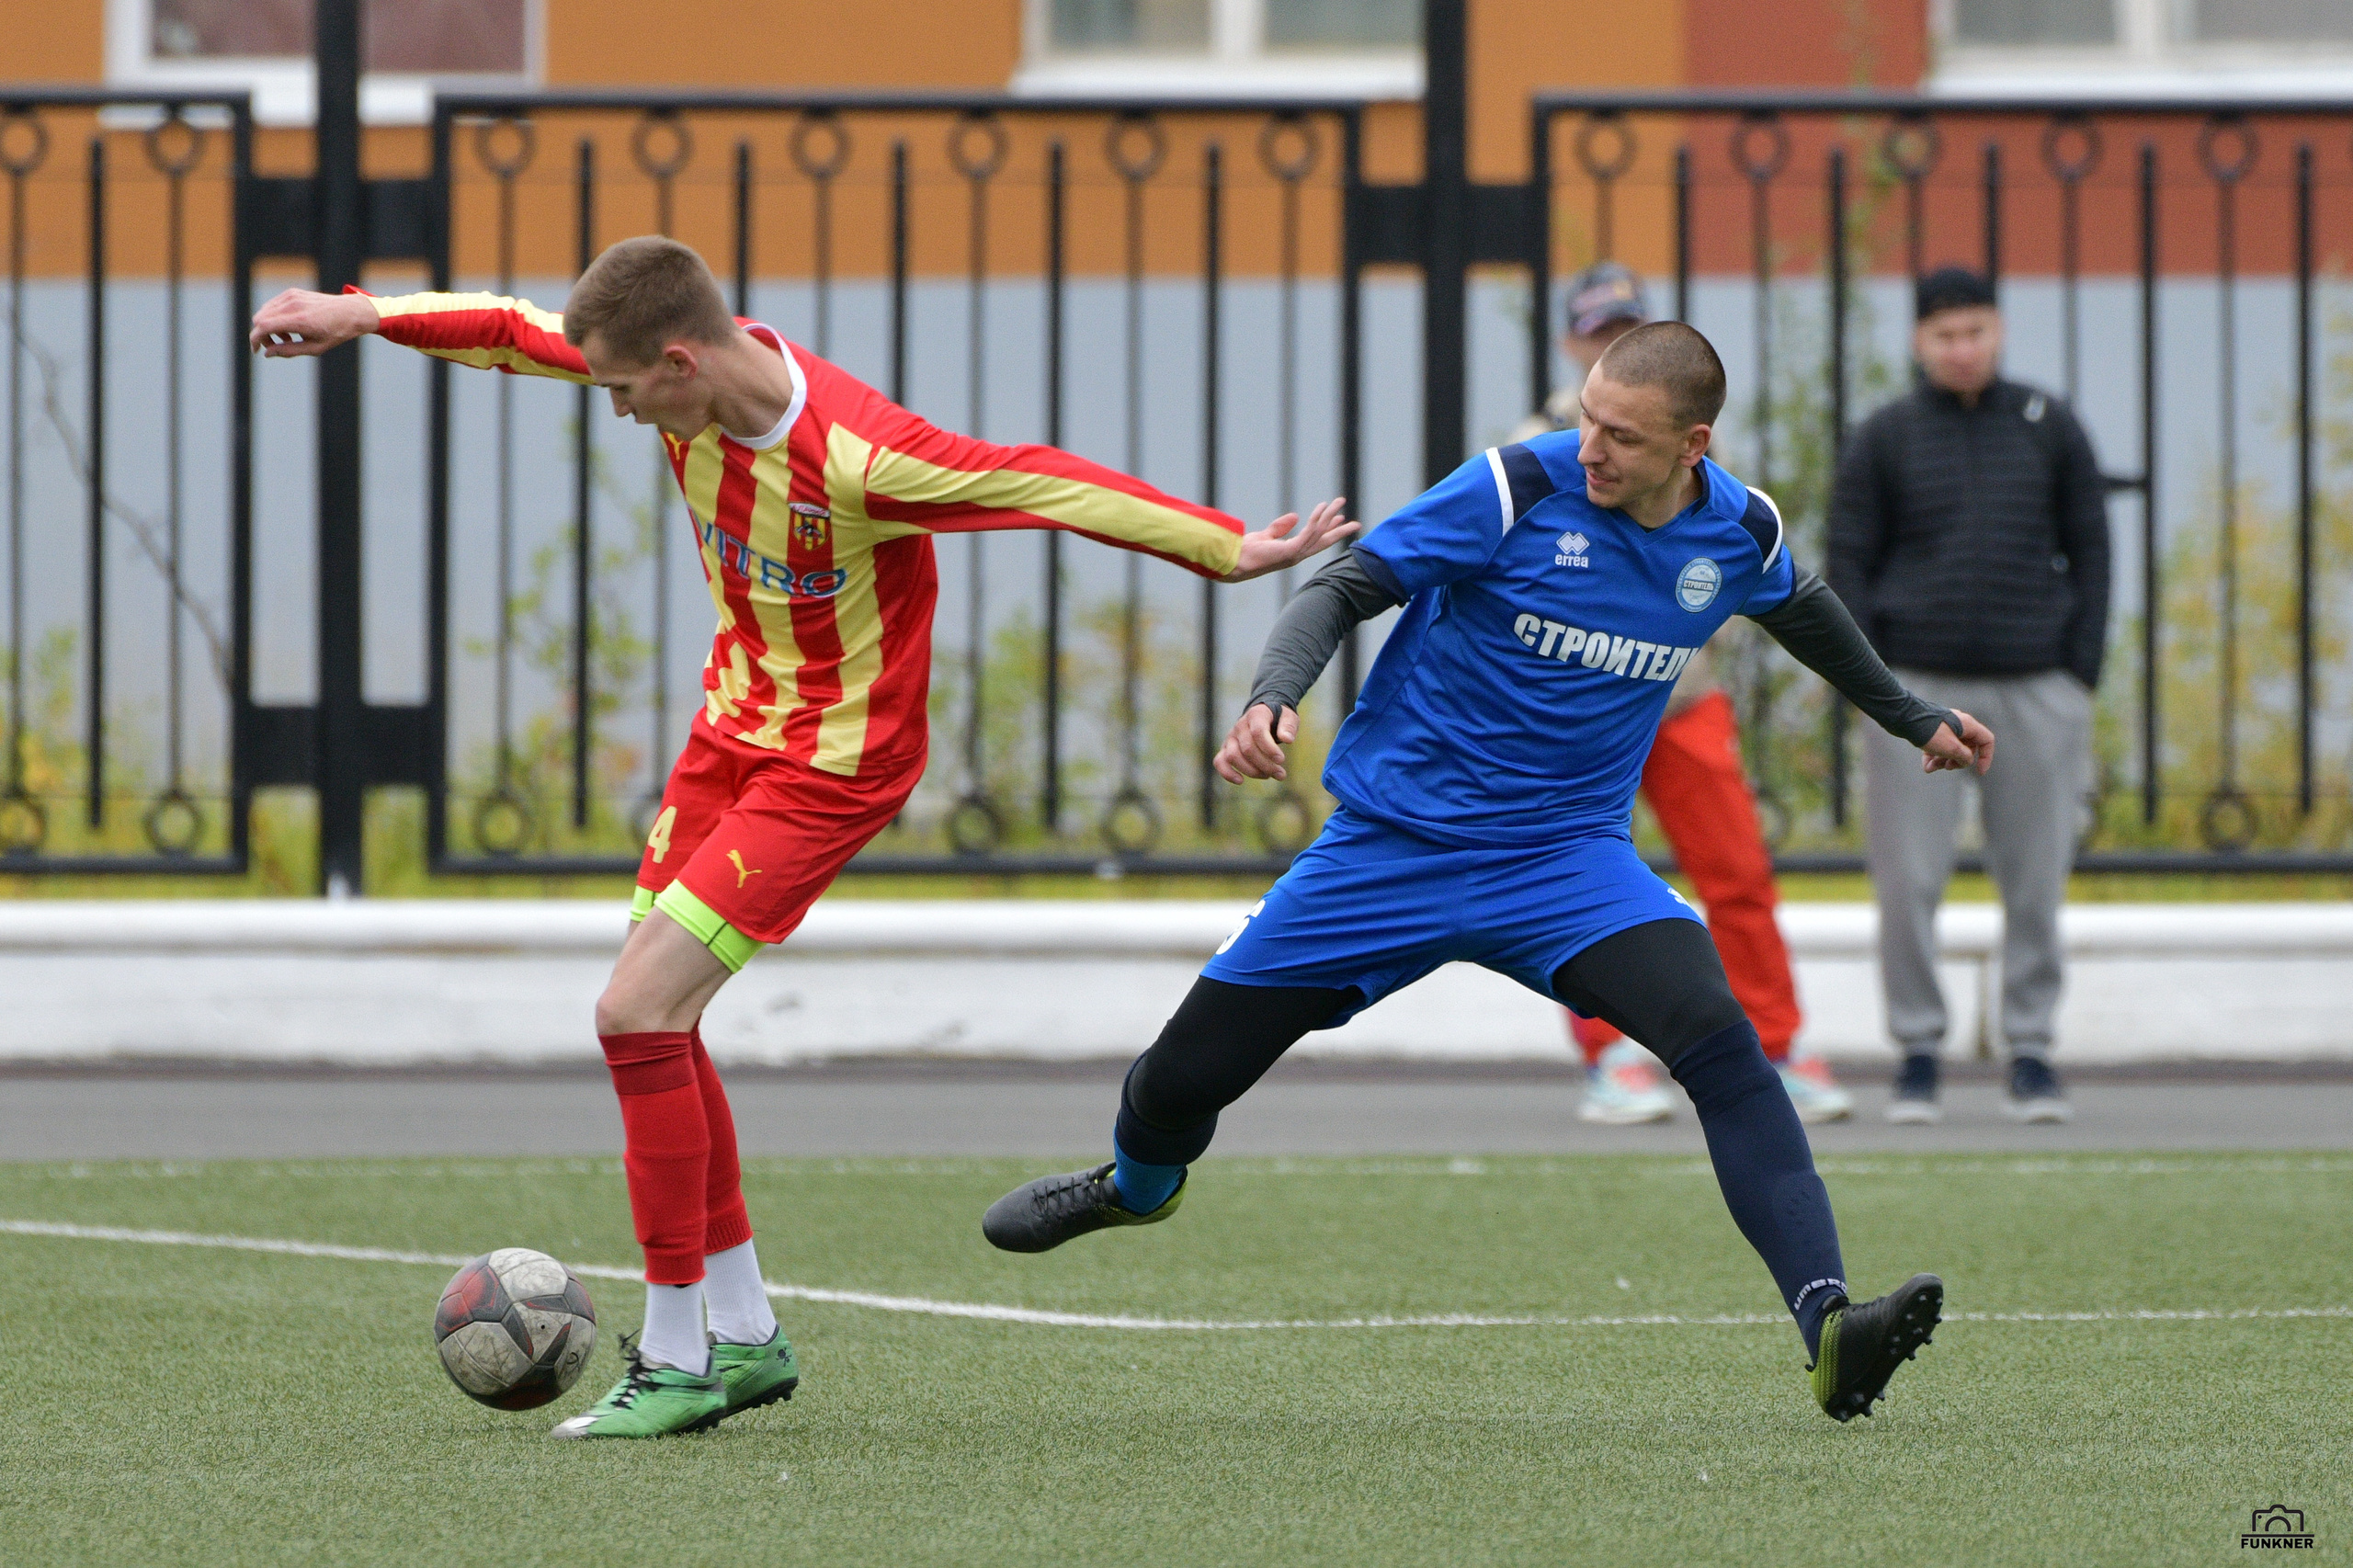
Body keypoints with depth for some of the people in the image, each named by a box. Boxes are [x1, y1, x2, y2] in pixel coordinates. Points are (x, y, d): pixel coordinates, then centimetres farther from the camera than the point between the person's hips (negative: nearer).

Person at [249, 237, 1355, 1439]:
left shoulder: (856, 460, -31)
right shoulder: (696, 367, -9)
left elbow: (1049, 486, -24)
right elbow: (517, 333, 4)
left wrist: (1232, 550, -17)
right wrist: (363, 316, -4)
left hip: (832, 765, -8)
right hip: (732, 728, 8)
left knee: (637, 1014, -15)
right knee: (654, 1022, 10)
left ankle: (676, 1360, -7)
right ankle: (744, 1335, 22)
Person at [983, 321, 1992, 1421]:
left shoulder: (1738, 533, -3)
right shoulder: (1519, 490, -17)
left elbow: (1801, 612, 22)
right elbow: (1345, 588, -16)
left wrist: (1914, 720, 34)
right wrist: (1273, 697, -35)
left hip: (1569, 859, 1)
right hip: (1392, 841, -1)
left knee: (1717, 1040, -27)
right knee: (1189, 1071, 4)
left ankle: (1827, 1325, -32)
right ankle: (1138, 1184, 43)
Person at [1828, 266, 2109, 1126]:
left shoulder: (2048, 428, 6)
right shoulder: (1885, 439, 3)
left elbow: (2089, 548, 9)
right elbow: (1848, 561, 4)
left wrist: (2083, 669, 1)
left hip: (2036, 691, 1)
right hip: (1917, 693, -1)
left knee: (2036, 883, 2)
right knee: (1908, 883, -3)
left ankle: (2031, 1052, 12)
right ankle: (1917, 1051, 7)